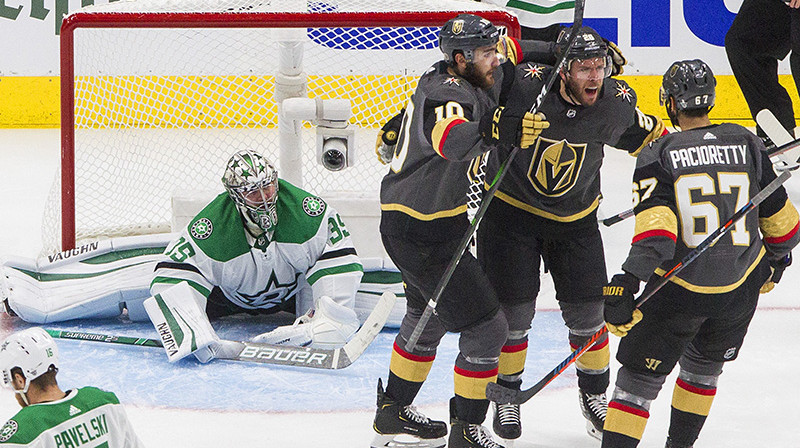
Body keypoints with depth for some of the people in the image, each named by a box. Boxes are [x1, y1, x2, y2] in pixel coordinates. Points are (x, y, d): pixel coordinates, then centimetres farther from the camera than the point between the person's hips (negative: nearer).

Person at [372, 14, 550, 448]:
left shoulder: (459, 78, 3)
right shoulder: (447, 94, -25)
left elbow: (513, 48, 21)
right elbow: (450, 140, -48)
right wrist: (498, 130, -63)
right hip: (422, 232, -11)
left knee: (429, 315, 30)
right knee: (486, 326, -7)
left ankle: (393, 412, 44)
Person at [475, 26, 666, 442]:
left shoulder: (617, 103, -16)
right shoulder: (525, 84, -28)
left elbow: (648, 134, 6)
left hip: (575, 217, 3)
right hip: (510, 208, -3)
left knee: (587, 311, 4)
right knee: (513, 312, -1)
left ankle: (595, 394, 27)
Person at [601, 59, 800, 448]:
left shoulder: (657, 156, -9)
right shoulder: (746, 143, 1)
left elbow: (656, 226, -23)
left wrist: (626, 283, -27)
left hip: (679, 289, -4)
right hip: (741, 285, 4)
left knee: (640, 375, 4)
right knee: (703, 365, 26)